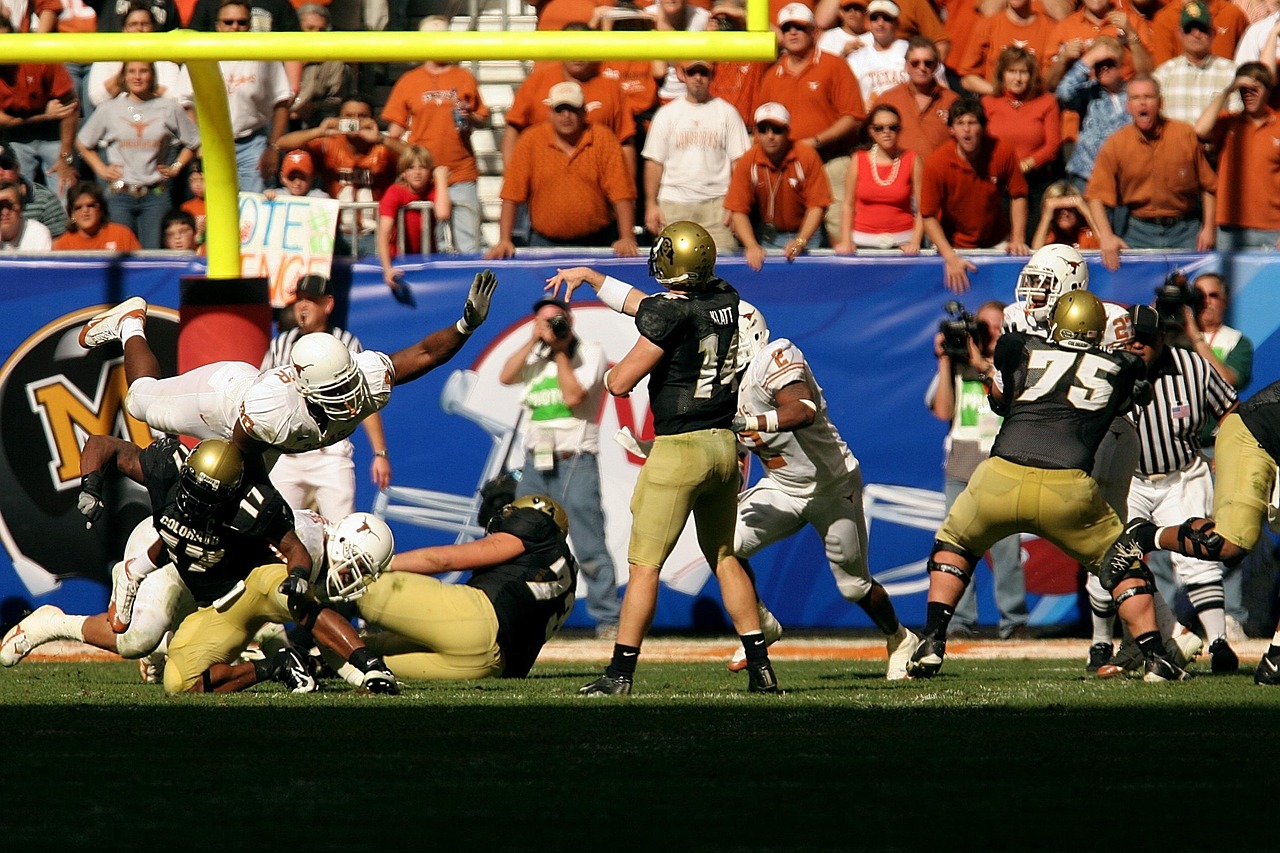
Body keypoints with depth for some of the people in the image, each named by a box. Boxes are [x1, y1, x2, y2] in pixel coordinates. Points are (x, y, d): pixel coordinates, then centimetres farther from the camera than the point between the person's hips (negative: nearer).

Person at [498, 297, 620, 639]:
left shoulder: (590, 352, 0)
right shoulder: (535, 355, 15)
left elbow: (574, 396, -13)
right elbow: (506, 377, -2)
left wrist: (560, 351, -6)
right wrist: (535, 341, -6)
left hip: (574, 460, -5)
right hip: (536, 461, 5)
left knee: (589, 546, -10)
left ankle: (608, 619, -7)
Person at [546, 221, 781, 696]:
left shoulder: (670, 315, -16)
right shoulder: (727, 300, 5)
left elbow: (620, 384, -12)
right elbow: (645, 307, 20)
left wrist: (617, 368, 12)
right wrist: (591, 277, 26)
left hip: (678, 449, -7)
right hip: (724, 444, 7)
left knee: (645, 565, -2)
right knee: (725, 559, 16)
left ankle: (620, 673, -2)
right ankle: (760, 667, 13)